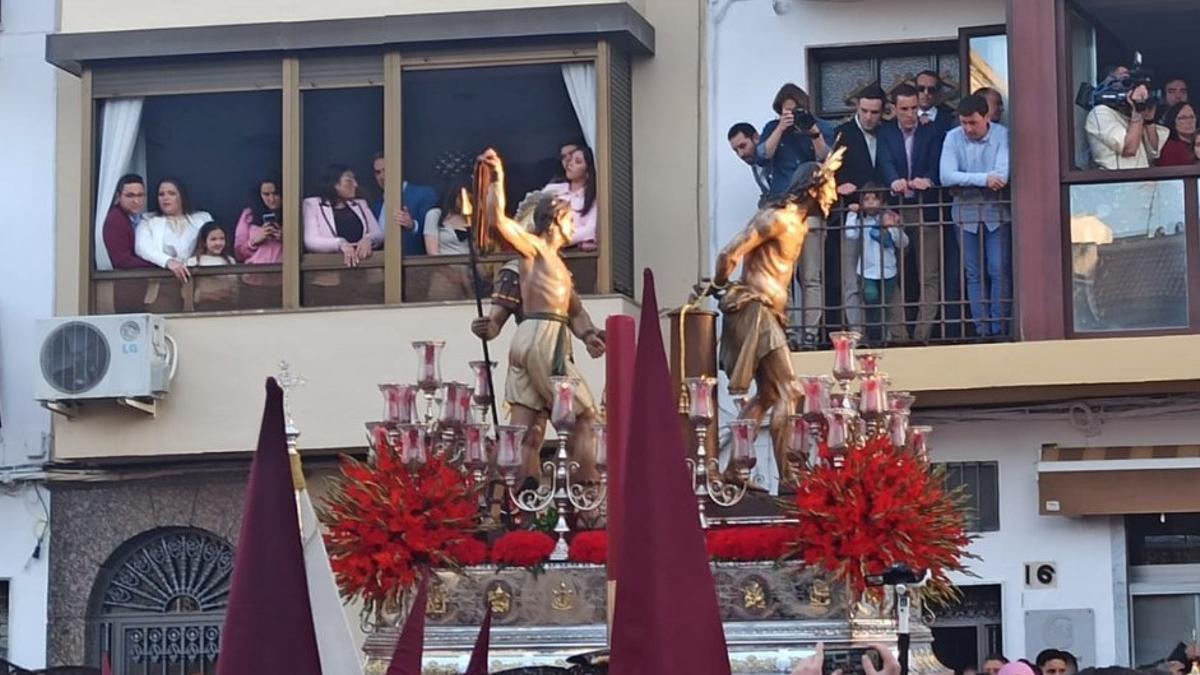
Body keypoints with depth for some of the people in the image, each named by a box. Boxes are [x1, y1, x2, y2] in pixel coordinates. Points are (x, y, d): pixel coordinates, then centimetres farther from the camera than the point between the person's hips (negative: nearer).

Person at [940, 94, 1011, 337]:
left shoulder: (1002, 135, -7)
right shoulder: (953, 137, -3)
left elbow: (1002, 175, -19)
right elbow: (946, 176, -15)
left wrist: (967, 181, -15)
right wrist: (984, 179, -22)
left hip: (997, 213, -2)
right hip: (966, 214, 2)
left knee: (1000, 271, -6)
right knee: (974, 274, 3)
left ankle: (999, 328, -3)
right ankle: (982, 329, 5)